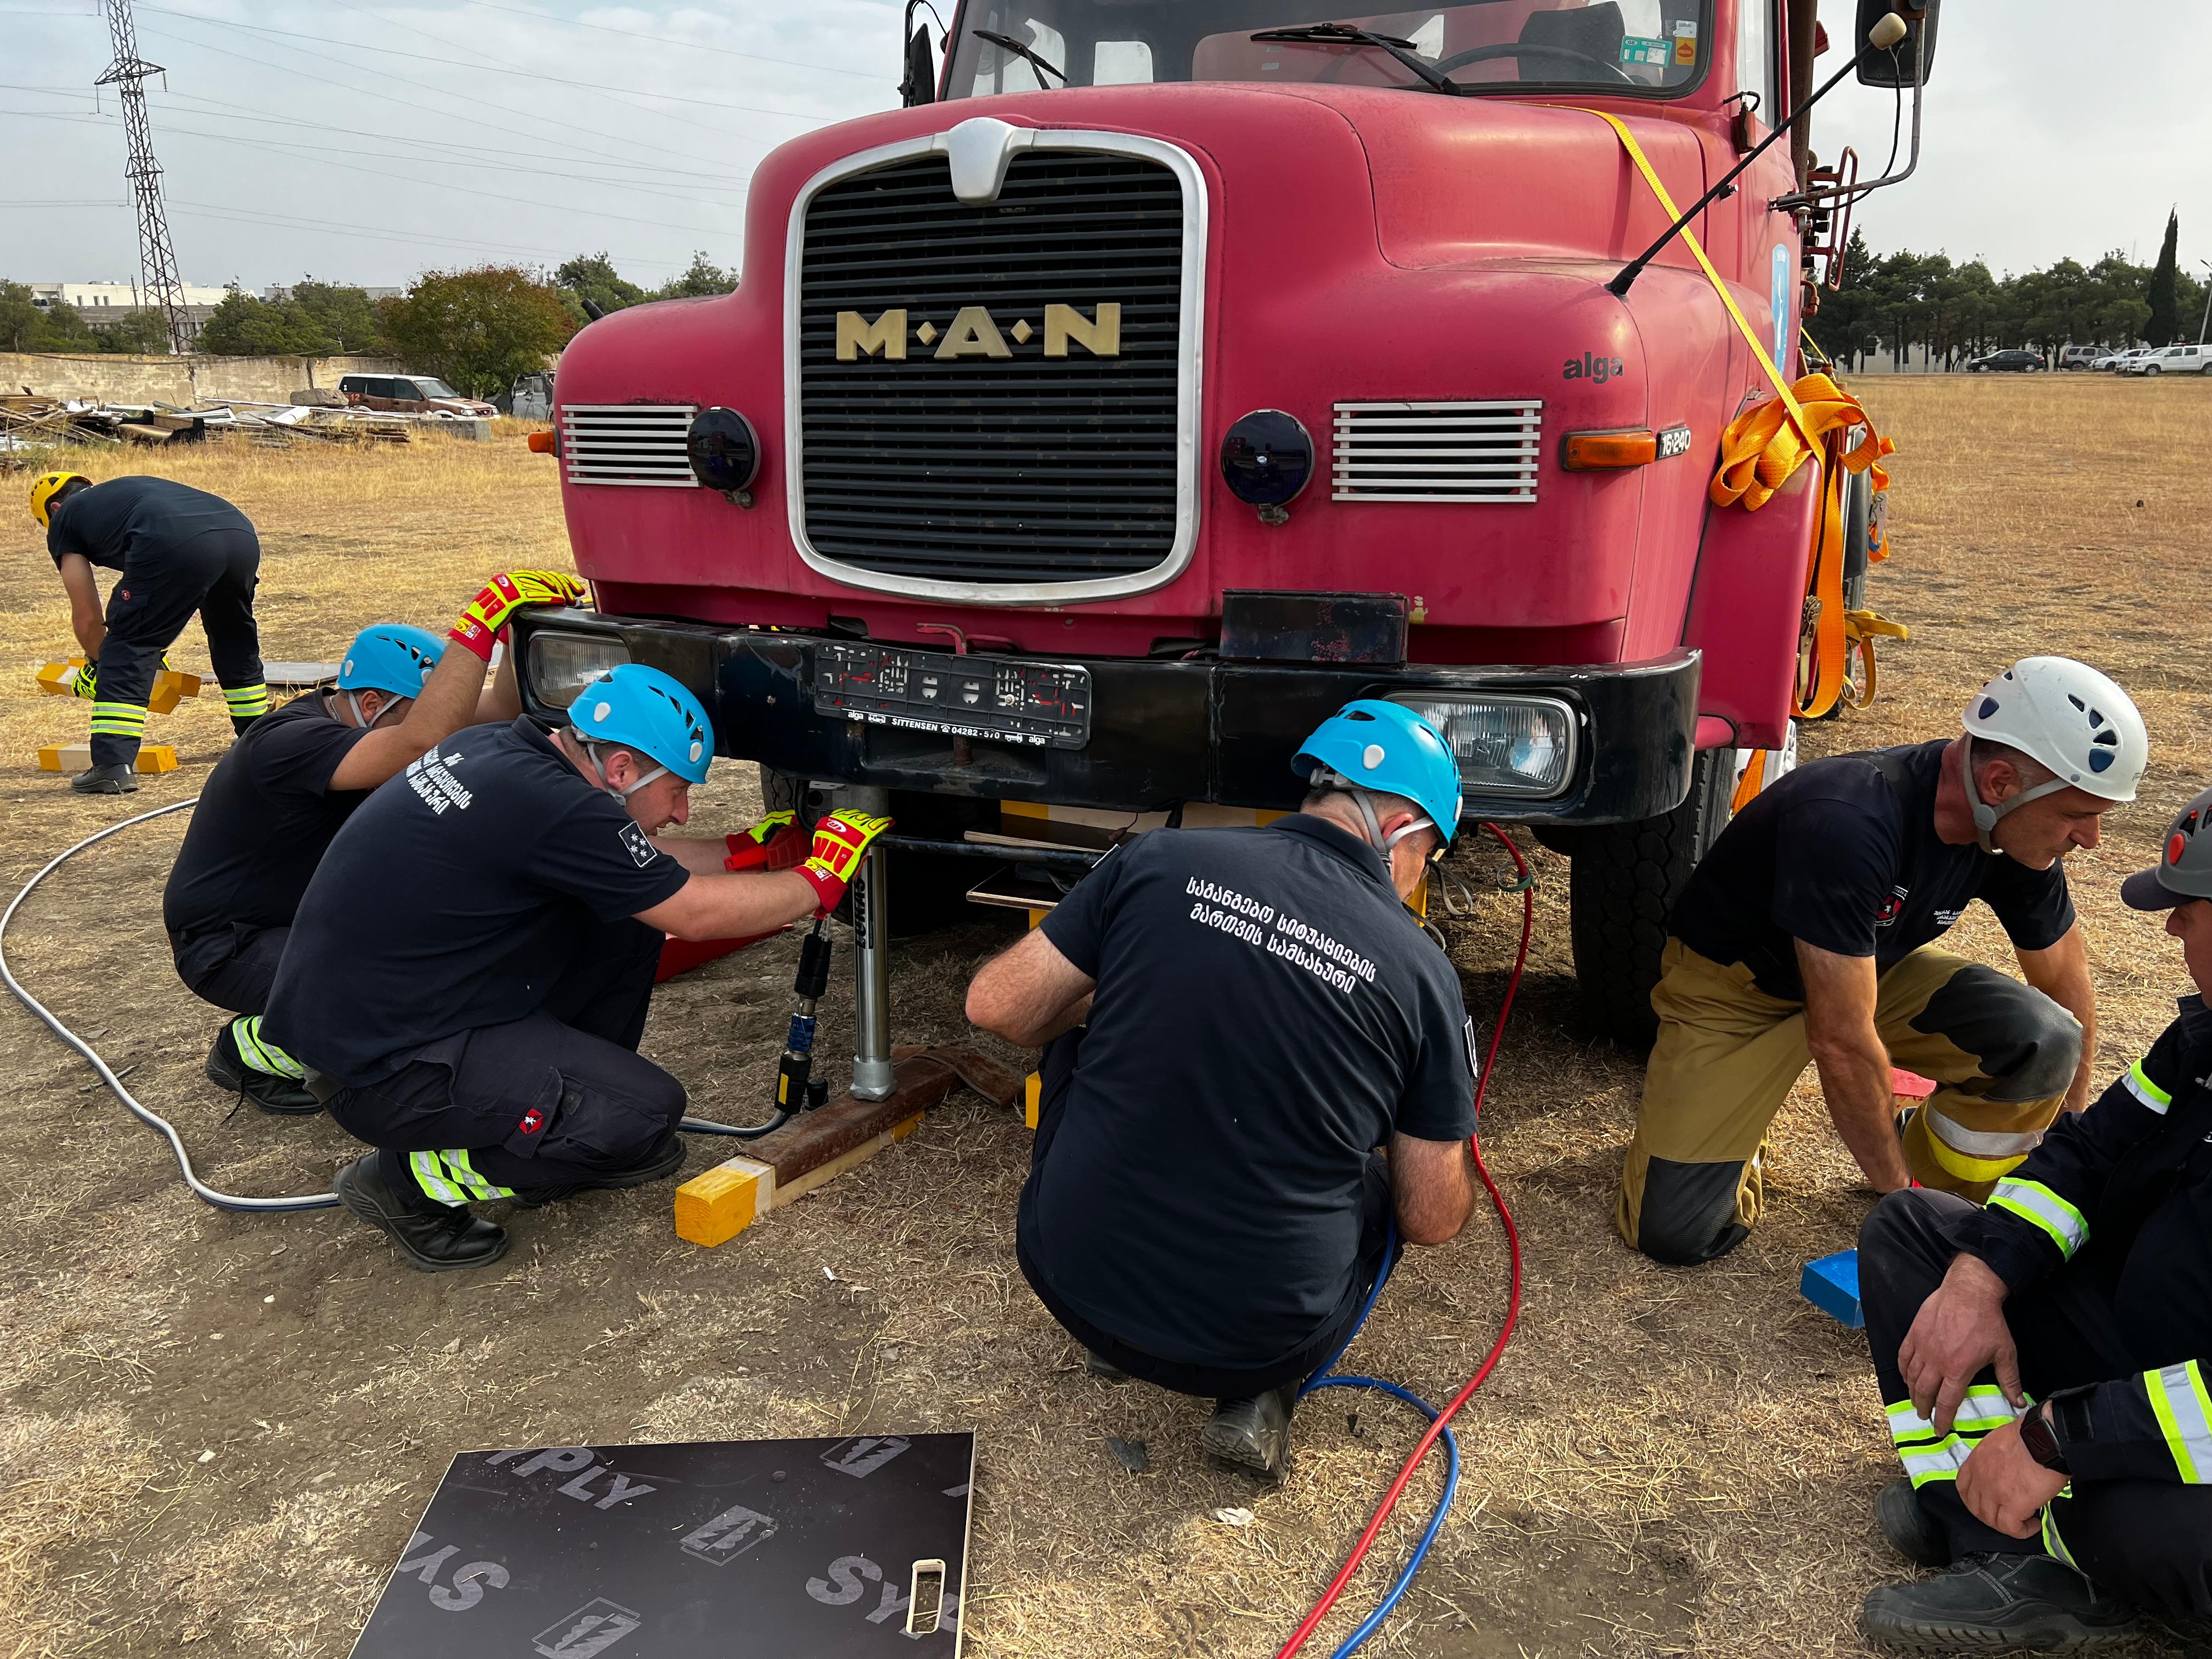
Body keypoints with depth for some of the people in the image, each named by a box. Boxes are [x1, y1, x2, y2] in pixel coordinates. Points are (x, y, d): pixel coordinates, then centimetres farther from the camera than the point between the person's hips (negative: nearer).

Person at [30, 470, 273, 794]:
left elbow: (87, 617, 25)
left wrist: (97, 663, 44)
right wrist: (155, 648, 62)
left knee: (127, 651, 8)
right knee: (236, 644, 28)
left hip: (177, 548, -6)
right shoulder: (125, 489, 44)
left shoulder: (63, 521, 26)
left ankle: (113, 767, 2)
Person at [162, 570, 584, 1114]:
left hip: (309, 916, 9)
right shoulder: (291, 742, -30)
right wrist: (488, 612, -47)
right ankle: (249, 1048, -1)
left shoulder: (358, 719, -3)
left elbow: (499, 710, -7)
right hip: (226, 946, -9)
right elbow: (421, 743, -47)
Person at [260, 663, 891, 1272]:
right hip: (377, 1064, -9)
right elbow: (697, 913, -15)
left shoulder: (504, 750, 2)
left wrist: (748, 850, 14)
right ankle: (410, 1179, 0)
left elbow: (645, 866, 17)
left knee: (627, 910, 6)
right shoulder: (552, 805, -25)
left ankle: (580, 1123, 18)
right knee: (649, 1113, -14)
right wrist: (822, 879, -2)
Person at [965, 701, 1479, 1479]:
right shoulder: (1422, 974, -5)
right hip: (1256, 1337, 0)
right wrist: (1448, 1157, 26)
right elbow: (1432, 1218, 2)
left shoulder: (1161, 860, -5)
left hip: (1071, 1282, 1)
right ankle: (1258, 1393, 9)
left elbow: (997, 1005, 0)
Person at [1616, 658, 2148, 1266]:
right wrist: (1900, 1195, -22)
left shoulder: (2021, 840, -14)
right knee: (1672, 1232, -17)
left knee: (2045, 1041, -22)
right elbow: (1842, 1041, -32)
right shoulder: (1846, 825, -37)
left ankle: (1941, 1195, 5)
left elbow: (2067, 985, 4)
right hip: (1734, 984, -5)